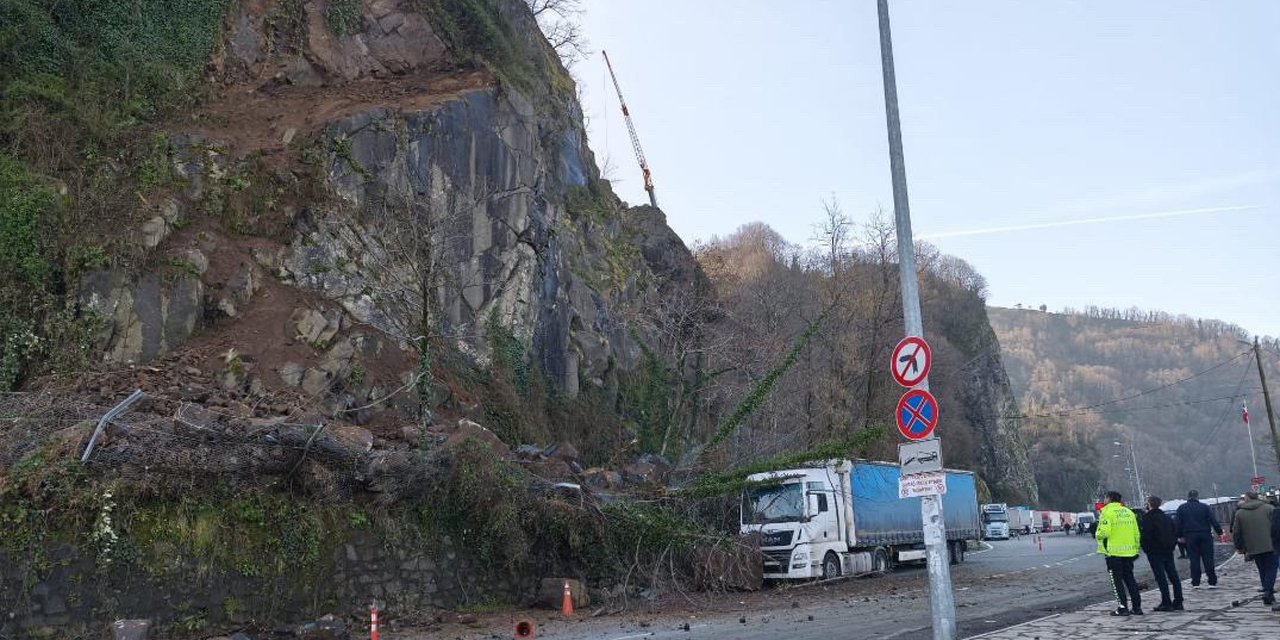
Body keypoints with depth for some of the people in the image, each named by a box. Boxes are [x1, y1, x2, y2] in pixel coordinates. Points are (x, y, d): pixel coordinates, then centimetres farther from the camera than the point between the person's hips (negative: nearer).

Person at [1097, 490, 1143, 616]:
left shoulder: (1107, 512, -9)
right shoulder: (1129, 512, 12)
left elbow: (1104, 533, -18)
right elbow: (1137, 534, 13)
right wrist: (1135, 549, 19)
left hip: (1114, 551, -6)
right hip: (1129, 551, 6)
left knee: (1116, 579, 1)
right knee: (1129, 578, 14)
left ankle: (1123, 607, 0)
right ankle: (1137, 607, 14)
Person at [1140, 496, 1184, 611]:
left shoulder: (1147, 518, -12)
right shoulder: (1166, 517, 13)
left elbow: (1146, 536, -16)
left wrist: (1146, 549, -5)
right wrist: (1172, 545, 18)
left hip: (1155, 552, -7)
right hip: (1168, 551, 8)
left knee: (1161, 577, -5)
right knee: (1173, 575, 9)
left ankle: (1166, 603, -6)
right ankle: (1178, 602, 12)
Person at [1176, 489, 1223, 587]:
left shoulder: (1181, 508, 5)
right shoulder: (1205, 507, 2)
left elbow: (1178, 523, 4)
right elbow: (1213, 521, -3)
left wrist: (1180, 536, 10)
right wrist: (1219, 531, 3)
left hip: (1190, 537, 0)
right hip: (1205, 535, 0)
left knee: (1194, 559, 3)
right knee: (1208, 558, 4)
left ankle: (1195, 583, 2)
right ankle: (1212, 581, 5)